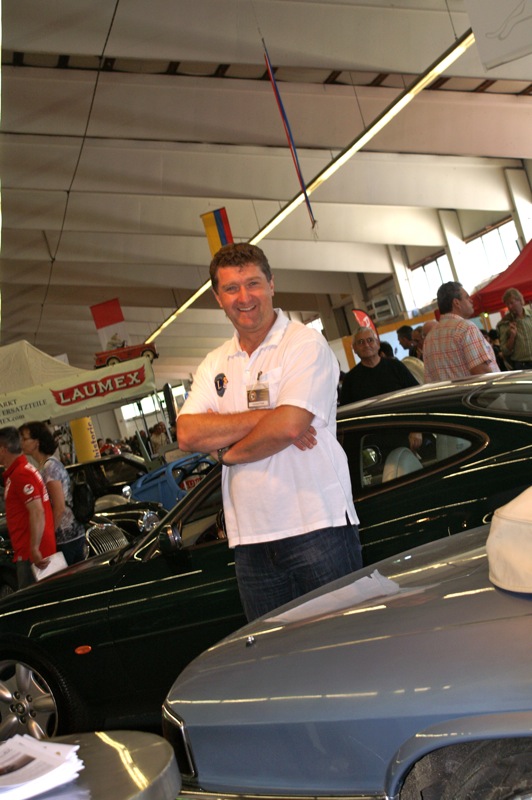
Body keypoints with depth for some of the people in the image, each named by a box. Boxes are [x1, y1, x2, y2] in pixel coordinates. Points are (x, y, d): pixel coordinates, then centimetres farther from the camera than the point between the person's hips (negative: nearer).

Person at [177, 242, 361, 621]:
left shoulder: (305, 343, -5)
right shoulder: (214, 365, 12)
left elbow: (288, 426, -18)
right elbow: (188, 434, -4)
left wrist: (228, 452, -3)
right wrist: (266, 416, -13)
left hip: (317, 528, -5)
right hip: (251, 541, 5)